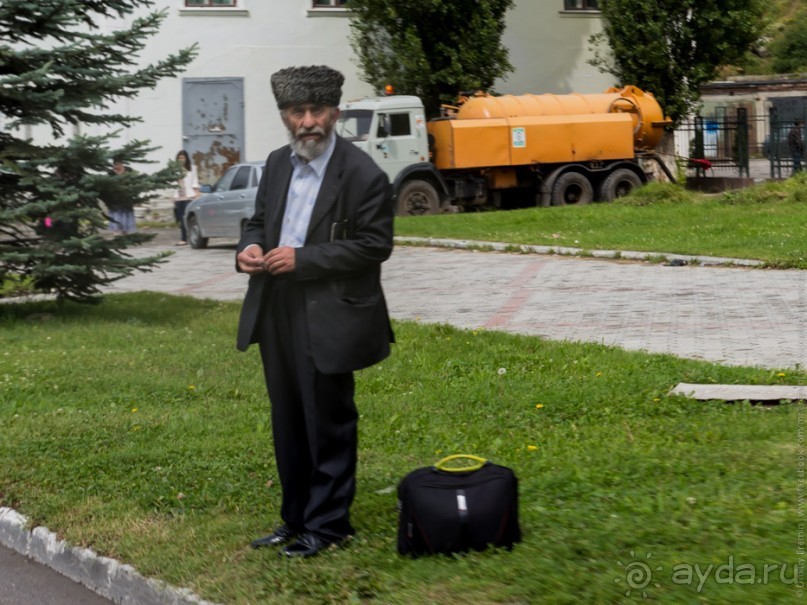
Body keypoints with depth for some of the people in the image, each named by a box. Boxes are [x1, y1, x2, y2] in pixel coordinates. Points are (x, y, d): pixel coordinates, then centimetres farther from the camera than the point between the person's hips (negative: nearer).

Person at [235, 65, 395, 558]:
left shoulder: (363, 175, -13)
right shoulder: (278, 164, 10)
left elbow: (374, 245, -14)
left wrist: (302, 259, -19)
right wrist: (250, 247, -4)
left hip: (327, 317, -7)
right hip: (276, 312, 7)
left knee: (329, 424, 2)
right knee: (288, 423, 16)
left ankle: (328, 524, 14)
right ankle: (297, 519, 28)